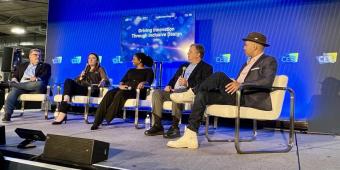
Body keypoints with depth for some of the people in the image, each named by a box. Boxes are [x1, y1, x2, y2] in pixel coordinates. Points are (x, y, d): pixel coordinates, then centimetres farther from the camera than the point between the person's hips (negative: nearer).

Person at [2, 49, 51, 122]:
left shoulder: (45, 66, 20)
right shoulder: (21, 66, 31)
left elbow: (45, 77, 2)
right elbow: (15, 76, 22)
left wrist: (37, 78, -20)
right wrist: (14, 79, -3)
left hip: (34, 88, -2)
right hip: (20, 85, 2)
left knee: (39, 83, -37)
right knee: (13, 90, -33)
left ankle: (14, 84, -24)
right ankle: (7, 114, -42)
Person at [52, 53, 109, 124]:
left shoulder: (100, 69, 19)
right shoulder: (86, 70, 34)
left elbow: (106, 81, 3)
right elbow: (76, 81, 25)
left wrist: (103, 82, -21)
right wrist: (80, 77, 4)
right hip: (81, 89, 5)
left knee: (69, 84, -27)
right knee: (68, 81, -25)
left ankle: (61, 113, -33)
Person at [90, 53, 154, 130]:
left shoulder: (148, 70, 14)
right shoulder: (131, 71, 30)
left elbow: (149, 82, -5)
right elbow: (122, 81, 18)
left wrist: (143, 83, -29)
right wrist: (121, 85, -7)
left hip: (137, 91, -5)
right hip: (125, 90, 5)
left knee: (120, 94, -36)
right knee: (109, 94, -27)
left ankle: (108, 118, -34)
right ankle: (97, 121, -33)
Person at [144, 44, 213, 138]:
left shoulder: (206, 68, 6)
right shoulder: (184, 66, 28)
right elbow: (174, 79, 28)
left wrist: (187, 83, -22)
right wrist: (169, 86, 6)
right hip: (174, 91, 7)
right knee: (156, 93, -16)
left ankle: (175, 127, -33)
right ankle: (158, 126, -16)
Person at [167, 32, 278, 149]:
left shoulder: (269, 61, 1)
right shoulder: (248, 62, 28)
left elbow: (267, 82, -18)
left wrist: (241, 85, -26)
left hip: (250, 99, -8)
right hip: (236, 95, 8)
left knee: (219, 76, -27)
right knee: (202, 95, -11)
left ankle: (191, 93, -5)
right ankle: (190, 137, -14)